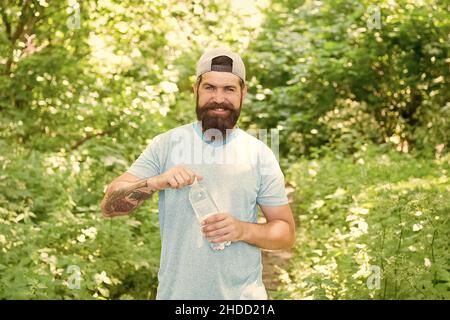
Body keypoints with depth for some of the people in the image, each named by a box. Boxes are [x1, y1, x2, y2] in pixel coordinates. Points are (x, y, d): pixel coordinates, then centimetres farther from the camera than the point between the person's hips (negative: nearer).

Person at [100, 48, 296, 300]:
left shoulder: (260, 154, -4)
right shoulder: (166, 144, -4)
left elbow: (286, 232, 0)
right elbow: (109, 205, -6)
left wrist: (244, 230, -19)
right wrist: (155, 182, -23)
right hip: (176, 292, 0)